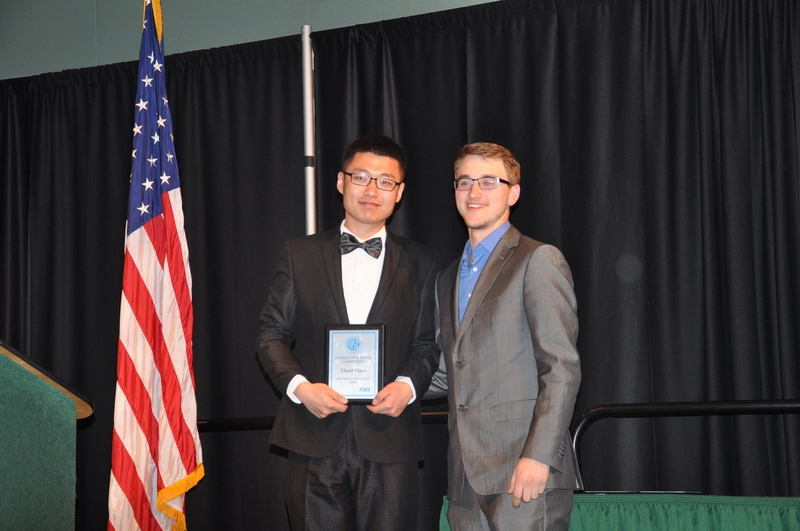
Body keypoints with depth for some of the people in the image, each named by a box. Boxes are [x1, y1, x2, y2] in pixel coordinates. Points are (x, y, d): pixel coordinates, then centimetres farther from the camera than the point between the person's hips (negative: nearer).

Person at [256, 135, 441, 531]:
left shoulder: (420, 264, 10)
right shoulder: (300, 254, 9)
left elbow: (428, 345, 10)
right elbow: (272, 334, 8)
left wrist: (408, 385, -10)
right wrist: (299, 386, -9)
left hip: (389, 441, 0)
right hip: (314, 440, 0)